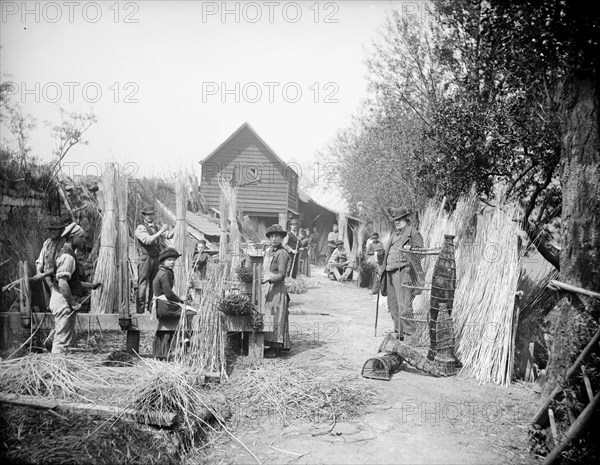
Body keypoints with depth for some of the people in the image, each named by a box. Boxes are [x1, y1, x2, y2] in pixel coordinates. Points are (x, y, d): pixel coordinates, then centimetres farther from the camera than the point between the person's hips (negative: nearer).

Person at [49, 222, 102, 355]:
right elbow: (62, 283, -25)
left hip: (59, 299, 11)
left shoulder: (64, 253, 16)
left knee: (60, 338, 18)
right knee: (63, 340, -6)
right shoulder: (67, 256, -17)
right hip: (64, 301, -11)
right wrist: (73, 303, -19)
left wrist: (91, 285, 20)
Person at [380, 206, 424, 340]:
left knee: (404, 305, -11)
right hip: (390, 272, 9)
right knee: (392, 304, 12)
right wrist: (384, 265, 20)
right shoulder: (395, 234, 23)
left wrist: (410, 249, -28)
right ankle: (398, 331, 22)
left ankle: (404, 333, -7)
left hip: (403, 272, -9)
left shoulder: (413, 233, -2)